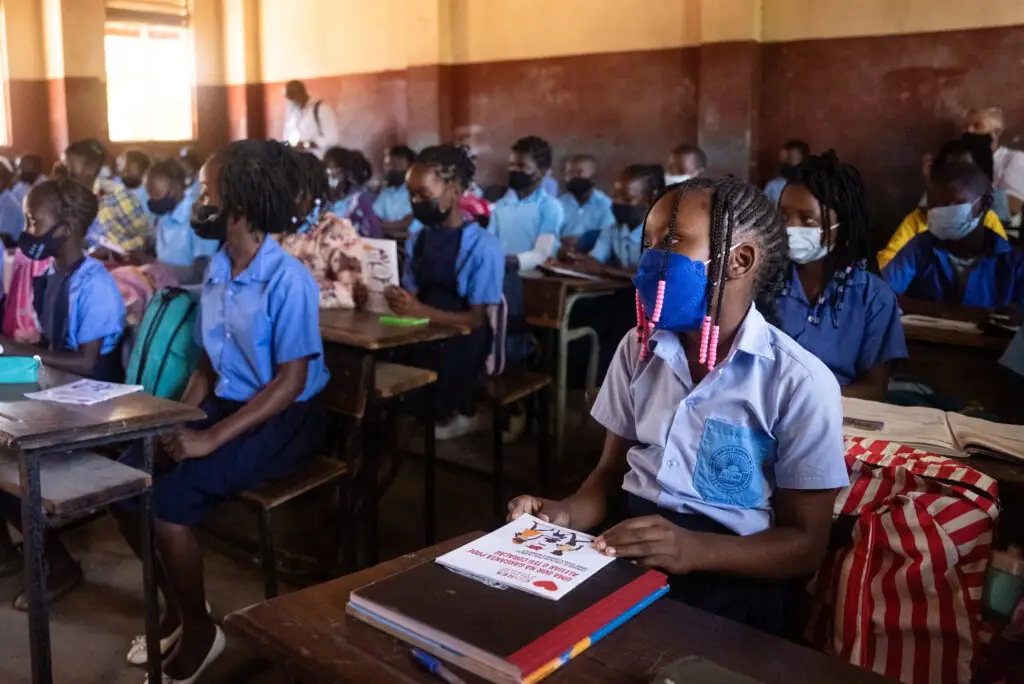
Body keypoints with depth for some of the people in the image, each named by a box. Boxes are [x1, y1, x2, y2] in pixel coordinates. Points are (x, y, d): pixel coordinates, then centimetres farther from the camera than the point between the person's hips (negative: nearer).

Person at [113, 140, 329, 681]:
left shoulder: (288, 280, -19)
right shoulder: (216, 269, 6)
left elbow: (290, 381, -20)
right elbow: (209, 359, 12)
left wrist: (212, 439, -24)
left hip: (283, 419, -8)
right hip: (223, 404, 8)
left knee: (168, 500, -23)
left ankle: (200, 629, 2)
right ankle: (174, 604, 17)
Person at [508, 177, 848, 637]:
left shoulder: (800, 382, -10)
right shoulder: (638, 349, 7)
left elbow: (806, 542, -8)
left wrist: (695, 549, -26)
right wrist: (568, 513, -11)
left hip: (733, 570, -5)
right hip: (629, 545, 5)